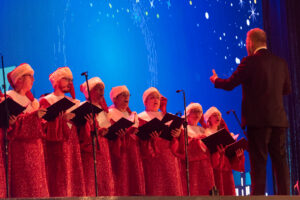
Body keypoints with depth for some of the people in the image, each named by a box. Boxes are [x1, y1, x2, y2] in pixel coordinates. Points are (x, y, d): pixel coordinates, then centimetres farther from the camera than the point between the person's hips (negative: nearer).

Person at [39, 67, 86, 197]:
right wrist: (62, 118, -21)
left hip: (72, 144, 6)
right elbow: (45, 124, -10)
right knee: (60, 181, -13)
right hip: (57, 145, -6)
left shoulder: (73, 102, 21)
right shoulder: (47, 100, 3)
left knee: (74, 176, -2)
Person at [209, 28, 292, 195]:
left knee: (259, 162, -4)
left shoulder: (250, 62, -8)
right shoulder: (281, 62, 9)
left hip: (258, 120, -5)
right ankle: (284, 194, 5)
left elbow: (229, 84, -6)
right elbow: (287, 89, 18)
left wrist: (215, 80, 14)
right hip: (279, 119, 5)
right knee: (280, 160, 8)